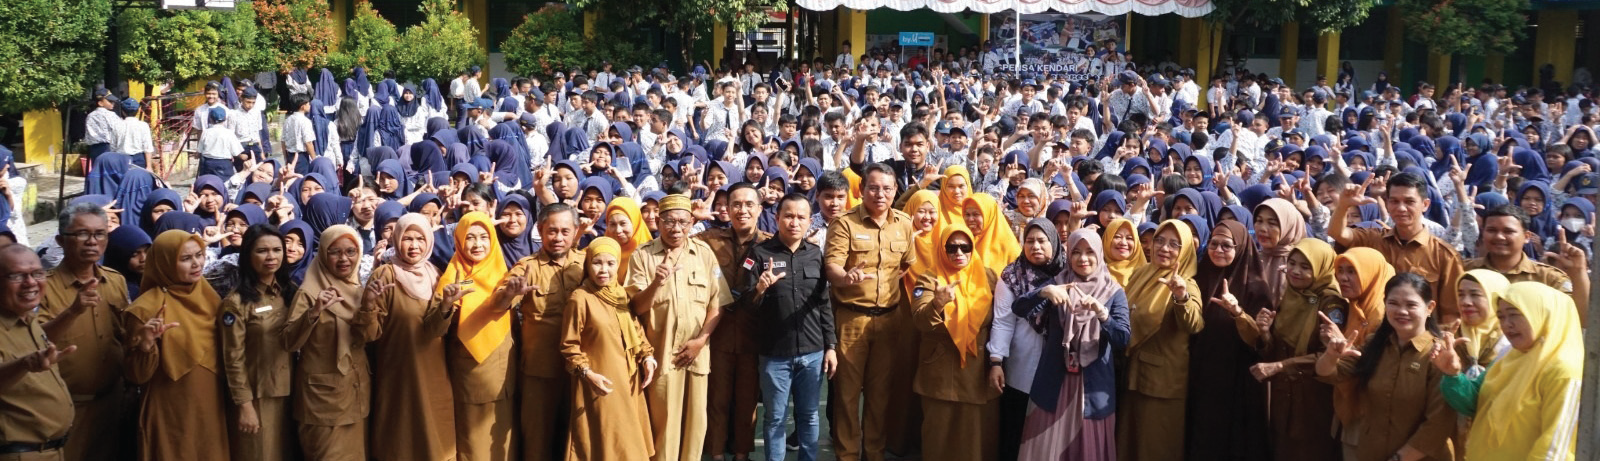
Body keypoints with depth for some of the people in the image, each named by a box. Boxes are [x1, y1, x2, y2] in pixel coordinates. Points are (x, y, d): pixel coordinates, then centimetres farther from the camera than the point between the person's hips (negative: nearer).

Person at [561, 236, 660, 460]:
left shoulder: (624, 294, 4)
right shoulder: (580, 298, -14)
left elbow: (637, 330, 14)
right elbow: (569, 345, -11)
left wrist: (647, 357, 1)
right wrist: (587, 374, -18)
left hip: (628, 379, 6)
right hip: (600, 383, -6)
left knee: (628, 440, 15)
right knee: (602, 441, 3)